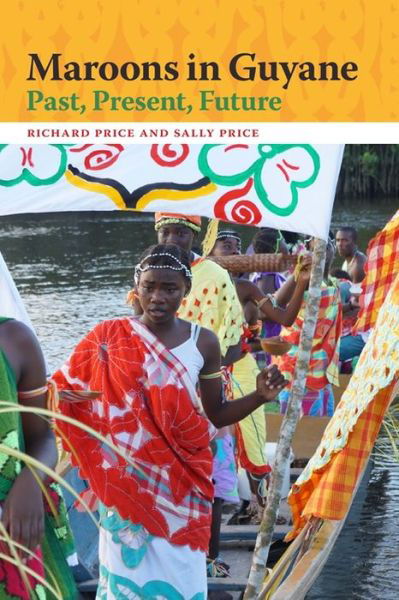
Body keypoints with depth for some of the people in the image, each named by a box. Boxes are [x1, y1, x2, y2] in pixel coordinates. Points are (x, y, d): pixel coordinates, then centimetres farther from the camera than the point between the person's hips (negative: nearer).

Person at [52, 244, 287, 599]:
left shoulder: (203, 342, -1)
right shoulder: (109, 337, -6)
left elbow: (214, 415, 6)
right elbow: (61, 390, -2)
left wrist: (260, 396, -10)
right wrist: (57, 397, -24)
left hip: (181, 480, 2)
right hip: (128, 479, -1)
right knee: (130, 567, 5)